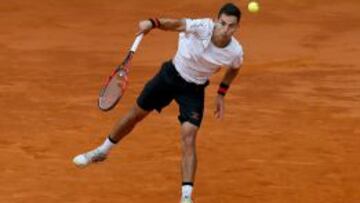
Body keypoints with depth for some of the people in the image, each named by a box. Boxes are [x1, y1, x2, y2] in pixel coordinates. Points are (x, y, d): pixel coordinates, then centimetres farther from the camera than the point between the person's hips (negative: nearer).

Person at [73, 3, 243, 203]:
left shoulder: (235, 52, -22)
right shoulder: (202, 27, -30)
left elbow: (234, 68, 3)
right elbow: (177, 24, -13)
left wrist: (221, 94, 2)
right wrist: (153, 23, -29)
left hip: (193, 90, -1)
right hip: (170, 74, 1)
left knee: (188, 138, -18)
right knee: (136, 114, 17)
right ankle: (102, 151, 42)